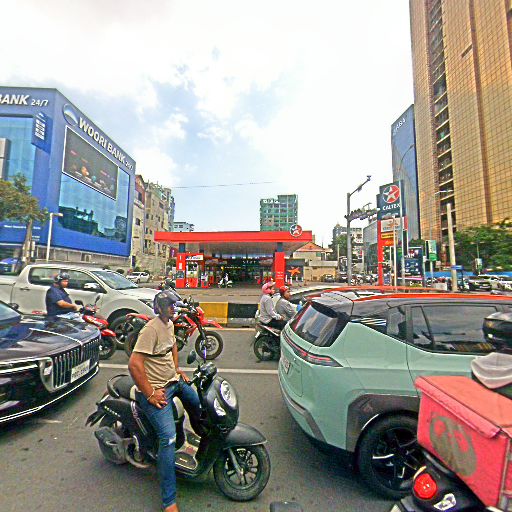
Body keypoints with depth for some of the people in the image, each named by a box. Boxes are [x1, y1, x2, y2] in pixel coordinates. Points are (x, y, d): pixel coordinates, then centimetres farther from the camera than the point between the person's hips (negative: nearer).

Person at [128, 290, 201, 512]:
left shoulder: (169, 324, 5)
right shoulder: (151, 329, -24)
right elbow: (134, 363, -27)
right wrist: (150, 394, -23)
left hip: (174, 381, 9)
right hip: (156, 390, -9)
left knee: (198, 402, 18)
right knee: (168, 437, -16)